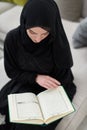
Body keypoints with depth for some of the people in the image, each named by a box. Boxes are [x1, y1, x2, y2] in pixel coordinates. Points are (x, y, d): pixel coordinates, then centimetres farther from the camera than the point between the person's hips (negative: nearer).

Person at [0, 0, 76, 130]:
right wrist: (35, 77, -23)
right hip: (24, 83, 2)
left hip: (51, 87, -1)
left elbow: (63, 77, -11)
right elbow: (11, 71, -8)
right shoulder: (12, 38, -21)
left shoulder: (58, 41, -23)